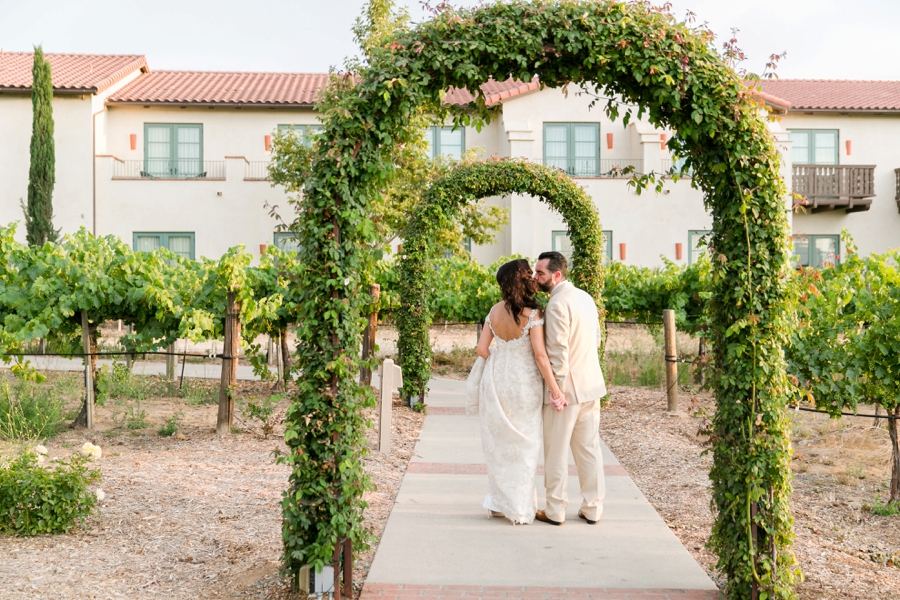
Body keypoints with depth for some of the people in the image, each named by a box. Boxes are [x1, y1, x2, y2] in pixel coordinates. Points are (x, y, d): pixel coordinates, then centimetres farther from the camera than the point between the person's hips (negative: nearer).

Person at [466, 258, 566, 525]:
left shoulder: (495, 311, 0)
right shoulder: (532, 315, -16)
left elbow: (482, 348, 2)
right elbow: (540, 355, -19)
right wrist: (555, 390, -15)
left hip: (496, 381, 5)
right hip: (524, 383, -5)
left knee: (498, 442, 16)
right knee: (522, 444, 8)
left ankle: (499, 503, 25)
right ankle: (520, 507, 14)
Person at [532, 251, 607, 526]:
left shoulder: (557, 304, -17)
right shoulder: (585, 297, 9)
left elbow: (558, 350, -21)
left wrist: (556, 389, -19)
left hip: (568, 387, -8)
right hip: (591, 383, 8)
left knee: (556, 451, 4)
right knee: (589, 447, 13)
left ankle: (555, 511, 12)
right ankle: (592, 508, 19)